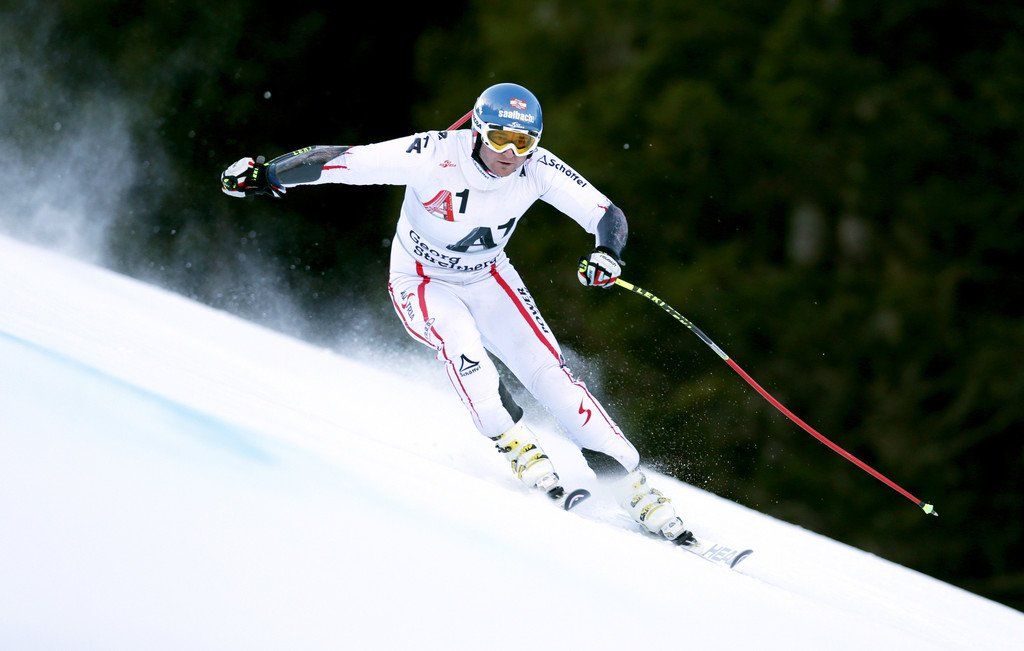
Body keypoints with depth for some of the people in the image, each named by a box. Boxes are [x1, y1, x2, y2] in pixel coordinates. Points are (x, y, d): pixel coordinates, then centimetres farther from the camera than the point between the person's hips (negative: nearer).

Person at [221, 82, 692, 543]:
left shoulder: (538, 169, -21)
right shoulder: (436, 156, -31)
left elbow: (608, 215, -16)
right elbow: (343, 161, -29)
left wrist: (606, 253, -37)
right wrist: (264, 176, -28)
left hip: (489, 280, 3)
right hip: (422, 283, -3)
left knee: (548, 370, -11)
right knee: (460, 342, -35)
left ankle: (630, 484, -8)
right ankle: (517, 447, -22)